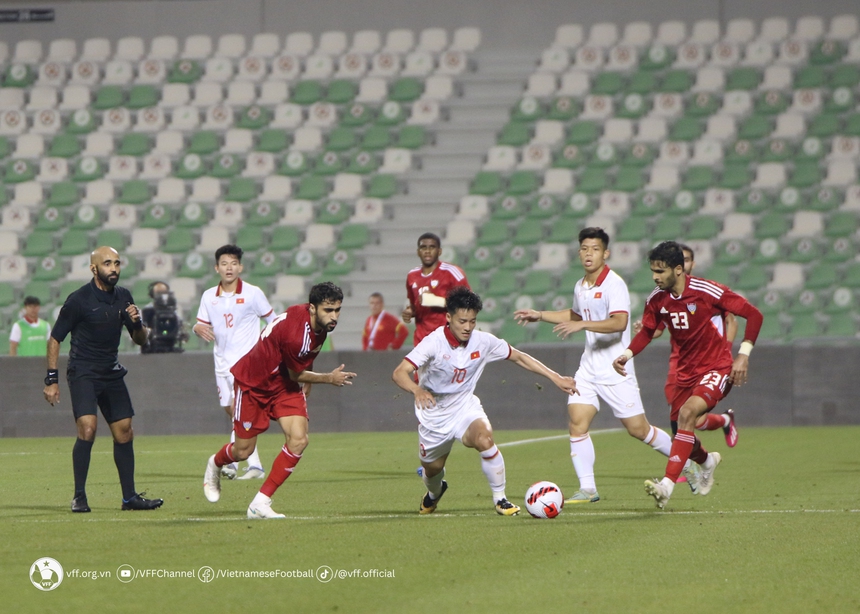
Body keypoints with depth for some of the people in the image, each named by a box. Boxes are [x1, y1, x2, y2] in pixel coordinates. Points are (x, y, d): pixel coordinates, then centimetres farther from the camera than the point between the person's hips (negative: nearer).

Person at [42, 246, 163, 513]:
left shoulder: (123, 297, 6)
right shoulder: (79, 299, -11)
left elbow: (140, 340, 14)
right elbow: (54, 339, -5)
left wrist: (137, 322, -9)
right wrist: (52, 379, -9)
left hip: (112, 372, 6)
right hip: (82, 372, -6)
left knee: (124, 432, 4)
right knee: (87, 428, -21)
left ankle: (130, 497, 14)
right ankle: (79, 497, -14)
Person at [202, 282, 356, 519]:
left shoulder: (321, 322, -11)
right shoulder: (294, 330, -37)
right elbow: (296, 375, -20)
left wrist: (306, 384, 18)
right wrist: (329, 378, -13)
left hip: (285, 384, 7)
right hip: (253, 382, -7)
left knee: (298, 440, -15)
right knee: (243, 451, 4)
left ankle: (260, 504, -6)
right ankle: (215, 465, 43)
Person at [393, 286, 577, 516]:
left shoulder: (483, 342, -13)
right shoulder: (434, 343, -24)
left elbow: (519, 357, 2)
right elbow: (399, 373, -32)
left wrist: (555, 377, -2)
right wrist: (417, 390, -53)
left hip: (465, 406, 1)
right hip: (433, 413, -1)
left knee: (484, 438, -30)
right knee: (432, 468, 13)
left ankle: (500, 499, -15)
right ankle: (434, 493, 53)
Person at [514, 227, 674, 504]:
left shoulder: (614, 284, -15)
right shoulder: (581, 287, 10)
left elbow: (619, 323, -29)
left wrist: (582, 325, -34)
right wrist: (539, 315, 26)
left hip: (616, 370, -7)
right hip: (589, 367, 7)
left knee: (638, 429, -1)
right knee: (576, 423, -9)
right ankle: (587, 489, -5)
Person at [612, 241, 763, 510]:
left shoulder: (707, 292, -20)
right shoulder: (656, 300, -4)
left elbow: (754, 315, -13)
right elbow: (647, 331, 13)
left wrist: (743, 354, -17)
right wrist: (627, 354, -6)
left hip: (717, 367, -6)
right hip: (686, 371, 6)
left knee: (688, 413, -29)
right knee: (683, 432, 9)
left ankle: (668, 483, -35)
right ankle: (706, 461, 47)